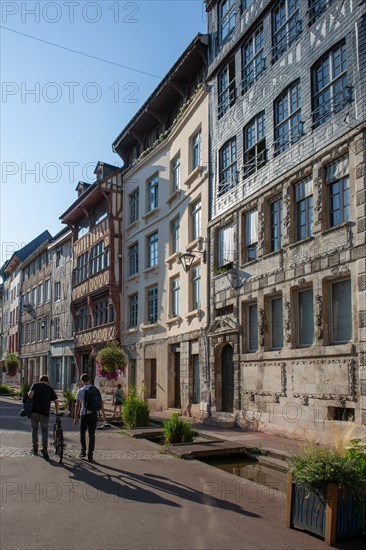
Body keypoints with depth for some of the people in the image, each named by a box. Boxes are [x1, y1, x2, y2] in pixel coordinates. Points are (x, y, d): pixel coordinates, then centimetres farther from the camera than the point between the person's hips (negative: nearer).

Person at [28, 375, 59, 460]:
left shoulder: (35, 385, 5)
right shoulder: (50, 389, 11)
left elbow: (30, 395, -12)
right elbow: (56, 401, 6)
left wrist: (28, 393, 10)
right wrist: (57, 411, 17)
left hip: (34, 411, 0)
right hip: (45, 413, 1)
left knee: (34, 429, 17)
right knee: (45, 431, 7)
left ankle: (35, 449, 23)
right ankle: (44, 449, -9)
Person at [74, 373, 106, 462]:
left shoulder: (80, 391, -5)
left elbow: (78, 405, -7)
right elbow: (101, 402, 4)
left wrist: (75, 417, -3)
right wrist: (103, 413, 12)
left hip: (84, 415, -2)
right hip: (93, 414, 2)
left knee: (82, 433, 18)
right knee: (92, 435, 5)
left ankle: (83, 451, 16)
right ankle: (90, 455, 3)